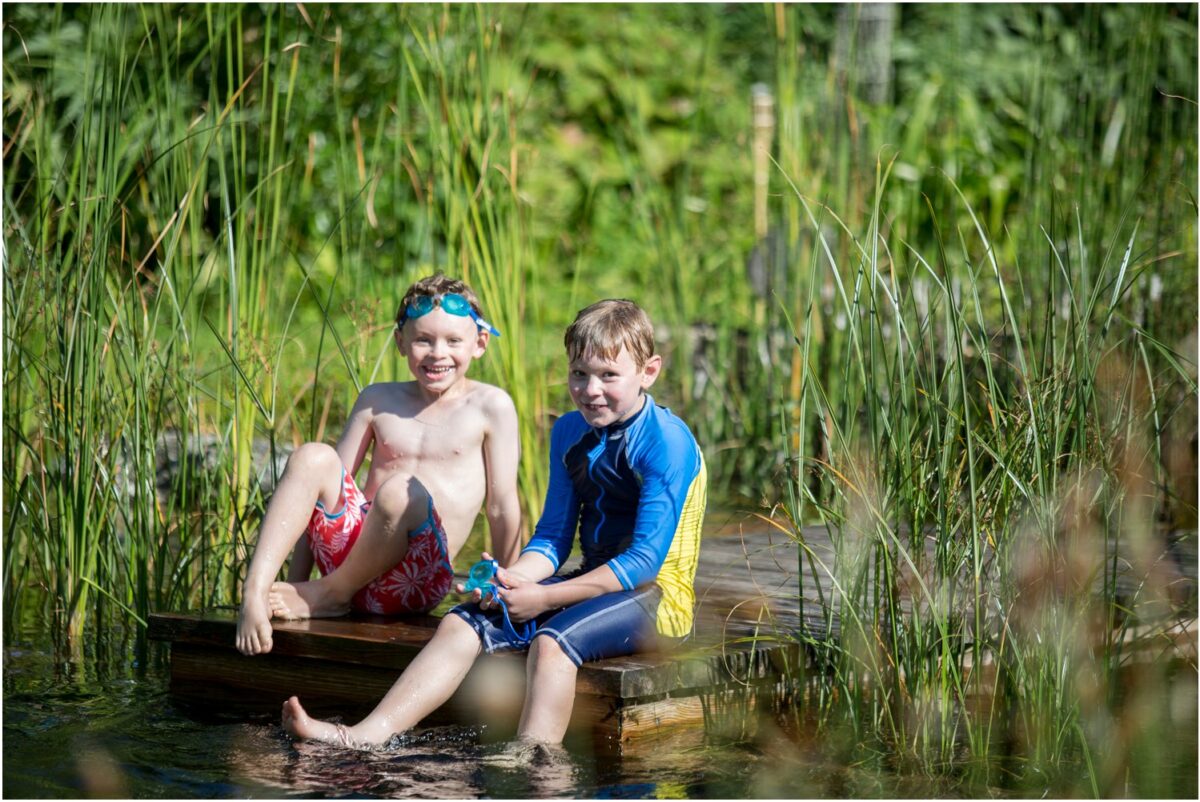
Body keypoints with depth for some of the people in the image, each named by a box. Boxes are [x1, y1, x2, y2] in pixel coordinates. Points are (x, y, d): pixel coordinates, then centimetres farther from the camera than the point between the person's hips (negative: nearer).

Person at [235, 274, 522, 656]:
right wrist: (295, 581, 6)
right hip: (349, 548, 4)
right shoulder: (378, 401, 14)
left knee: (402, 491, -35)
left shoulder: (490, 406, 4)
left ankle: (331, 594, -11)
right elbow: (323, 495, 13)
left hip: (416, 580, -4)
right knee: (313, 457, -20)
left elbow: (503, 505, 3)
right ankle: (254, 593, -30)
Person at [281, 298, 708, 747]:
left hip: (656, 594, -7)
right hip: (595, 583, 7)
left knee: (553, 640, -34)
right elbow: (552, 539, 13)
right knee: (464, 622, -9)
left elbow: (645, 560, -19)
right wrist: (508, 580, -10)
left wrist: (544, 597, -20)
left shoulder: (668, 442, -14)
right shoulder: (570, 432, 11)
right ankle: (363, 738, -20)